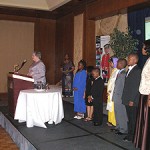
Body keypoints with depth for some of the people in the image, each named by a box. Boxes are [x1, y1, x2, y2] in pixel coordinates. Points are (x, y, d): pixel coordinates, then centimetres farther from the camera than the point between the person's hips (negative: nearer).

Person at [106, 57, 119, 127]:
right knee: (110, 107, 15)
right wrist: (109, 91, 14)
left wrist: (111, 92, -19)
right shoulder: (113, 70, 13)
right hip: (110, 92, 9)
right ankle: (110, 120, 24)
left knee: (113, 107, -2)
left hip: (113, 92, -9)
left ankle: (113, 122, 8)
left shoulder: (117, 71, -17)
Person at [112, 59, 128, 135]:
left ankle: (123, 130, 10)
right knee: (117, 113, 17)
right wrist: (114, 95, 15)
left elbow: (124, 87, -19)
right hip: (116, 97, 9)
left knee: (121, 114, -1)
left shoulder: (124, 74, -17)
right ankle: (118, 127, 30)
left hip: (120, 97, -9)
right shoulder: (119, 73, 12)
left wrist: (122, 97, -18)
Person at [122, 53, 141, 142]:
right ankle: (130, 134, 24)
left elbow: (136, 87, -16)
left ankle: (132, 137, 12)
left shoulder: (137, 71, -13)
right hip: (127, 100, 8)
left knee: (133, 119, 2)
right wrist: (125, 98, 12)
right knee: (130, 119, 14)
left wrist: (132, 100, -17)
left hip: (133, 101, -8)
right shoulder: (129, 70, 15)